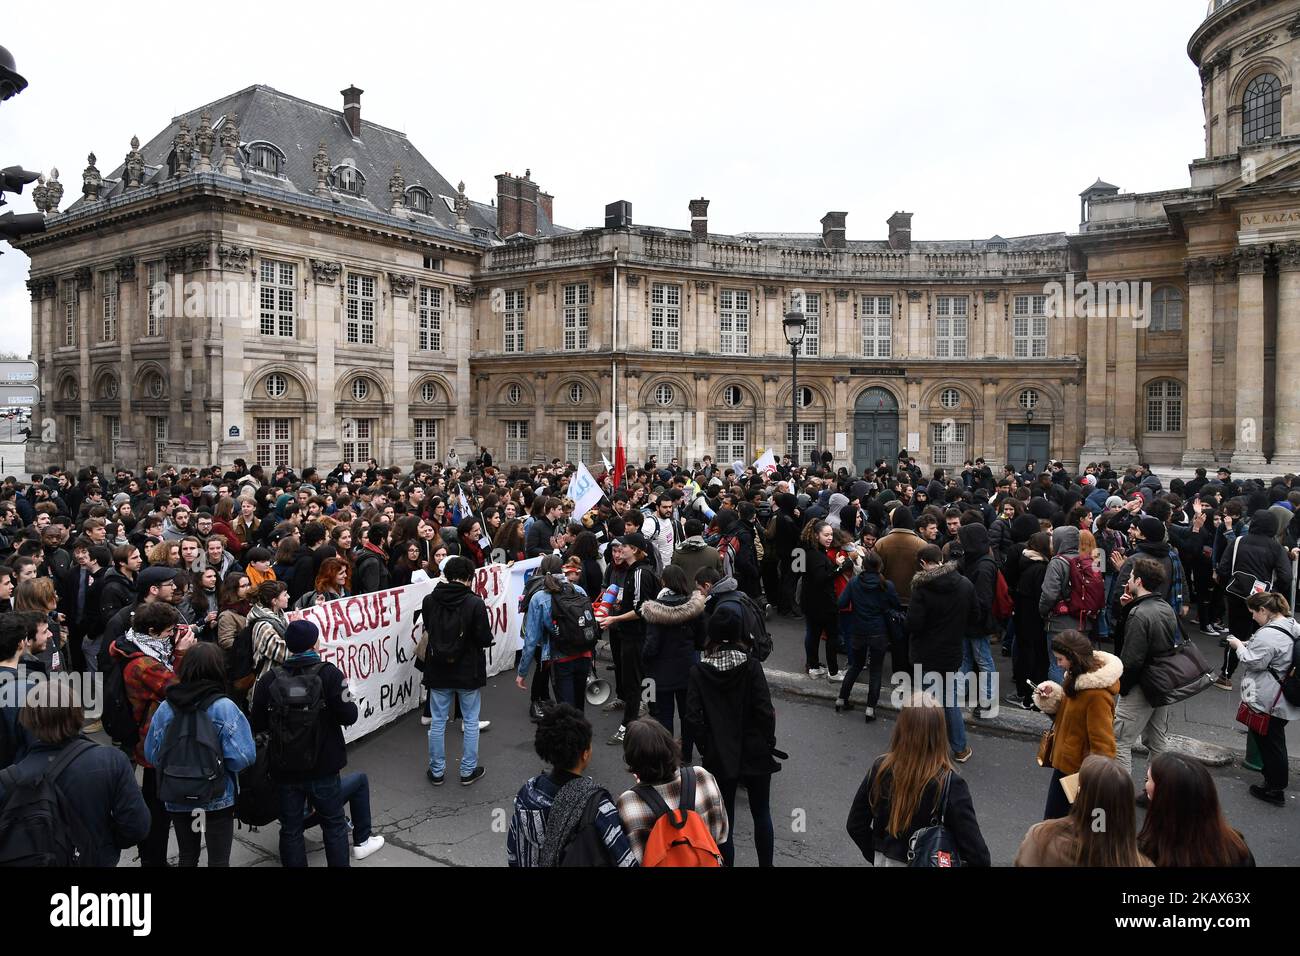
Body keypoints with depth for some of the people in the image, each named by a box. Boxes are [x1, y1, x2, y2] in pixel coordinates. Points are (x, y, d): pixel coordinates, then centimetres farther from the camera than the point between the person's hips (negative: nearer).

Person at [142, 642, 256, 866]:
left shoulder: (166, 706, -7)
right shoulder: (224, 707, -19)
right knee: (219, 860, 9)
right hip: (217, 798, -4)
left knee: (187, 857, 22)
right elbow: (242, 757, -22)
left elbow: (151, 755, 0)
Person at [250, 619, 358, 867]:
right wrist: (350, 703, 4)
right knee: (333, 825, 15)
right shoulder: (329, 674, -14)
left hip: (285, 770, 2)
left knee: (290, 830, 15)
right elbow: (348, 716, -17)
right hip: (323, 768, -2)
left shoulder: (268, 679, -6)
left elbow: (256, 725, -3)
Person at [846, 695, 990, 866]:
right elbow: (975, 851, -22)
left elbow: (855, 825, -4)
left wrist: (878, 856, 9)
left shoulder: (880, 769, -16)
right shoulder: (950, 784, -25)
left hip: (884, 861, 3)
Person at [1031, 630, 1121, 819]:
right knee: (1054, 820, 20)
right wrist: (1051, 697, -4)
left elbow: (1103, 746, -24)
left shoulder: (1097, 694, -27)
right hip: (1064, 763, 9)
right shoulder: (1077, 678, 2)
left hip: (1077, 771, -9)